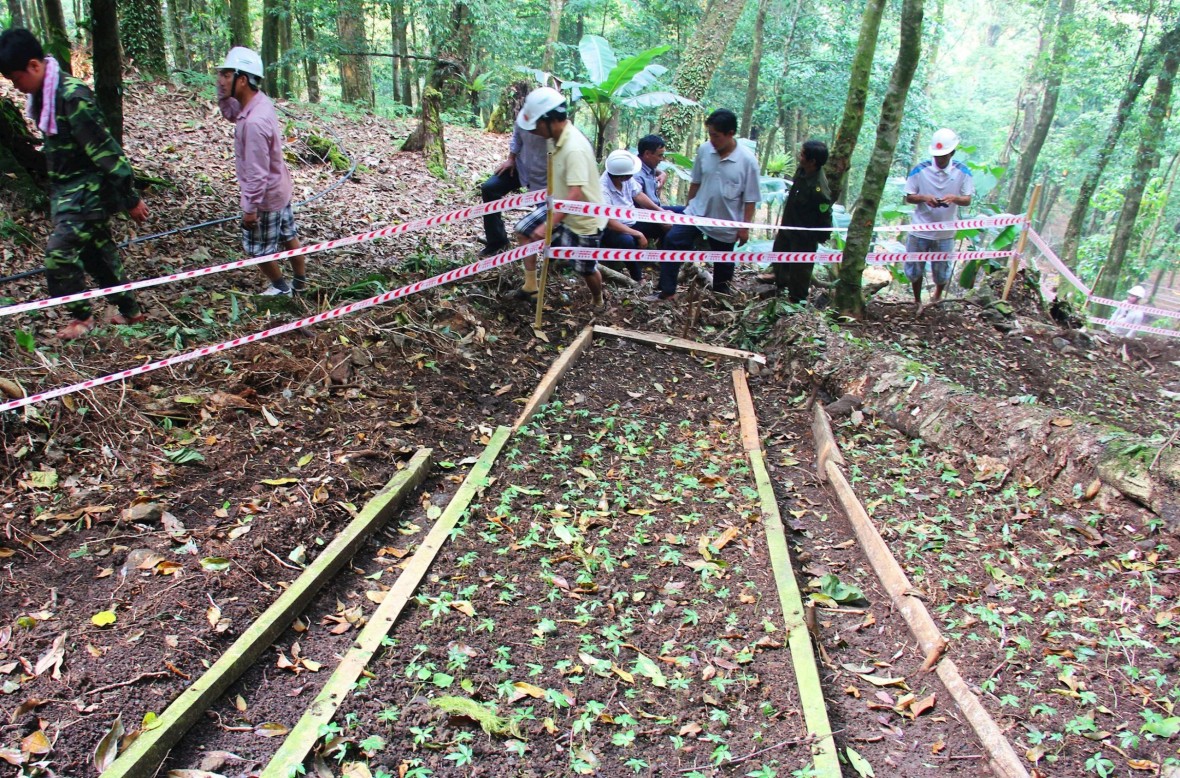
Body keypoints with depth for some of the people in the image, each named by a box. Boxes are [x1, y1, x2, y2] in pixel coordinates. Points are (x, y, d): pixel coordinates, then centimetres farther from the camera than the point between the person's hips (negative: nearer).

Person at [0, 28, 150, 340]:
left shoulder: (72, 96, -21)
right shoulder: (42, 95, 6)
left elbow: (104, 150, -21)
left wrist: (130, 198, -19)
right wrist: (56, 193, 22)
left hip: (88, 189, -9)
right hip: (67, 189, 9)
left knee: (60, 251, -11)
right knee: (97, 250, 15)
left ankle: (82, 316, 8)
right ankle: (130, 311, 26)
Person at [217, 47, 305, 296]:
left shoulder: (254, 122, -32)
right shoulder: (259, 102, -4)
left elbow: (257, 171, -28)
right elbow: (230, 113, 17)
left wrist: (250, 207, -20)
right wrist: (224, 91, -2)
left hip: (265, 196, -9)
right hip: (279, 189, 9)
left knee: (257, 249, 10)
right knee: (288, 237, 22)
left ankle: (281, 288, 28)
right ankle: (300, 281, 37)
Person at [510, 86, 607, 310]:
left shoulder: (575, 148, -33)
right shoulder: (560, 137, -6)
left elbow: (576, 194, -38)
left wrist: (548, 226, -40)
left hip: (583, 219, -9)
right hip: (561, 207, 9)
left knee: (585, 269, 9)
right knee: (524, 230, 9)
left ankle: (598, 303, 39)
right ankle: (530, 288, 19)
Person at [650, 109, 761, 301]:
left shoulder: (747, 160, -17)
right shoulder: (704, 149, -7)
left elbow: (750, 198, -11)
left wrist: (744, 227, -10)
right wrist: (688, 205, 13)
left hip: (726, 222, -2)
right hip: (697, 212, 3)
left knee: (723, 261, 14)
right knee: (672, 241, -11)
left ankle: (721, 293, 39)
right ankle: (667, 291, -3)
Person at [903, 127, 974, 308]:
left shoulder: (962, 172, -4)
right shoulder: (920, 170, -7)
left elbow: (968, 200, -3)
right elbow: (909, 197, -2)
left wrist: (954, 198, -25)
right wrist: (924, 198, -23)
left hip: (945, 233, 0)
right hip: (920, 230, 0)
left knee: (942, 271, 13)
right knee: (914, 268, 11)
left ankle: (938, 295, 44)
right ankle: (917, 300, 35)